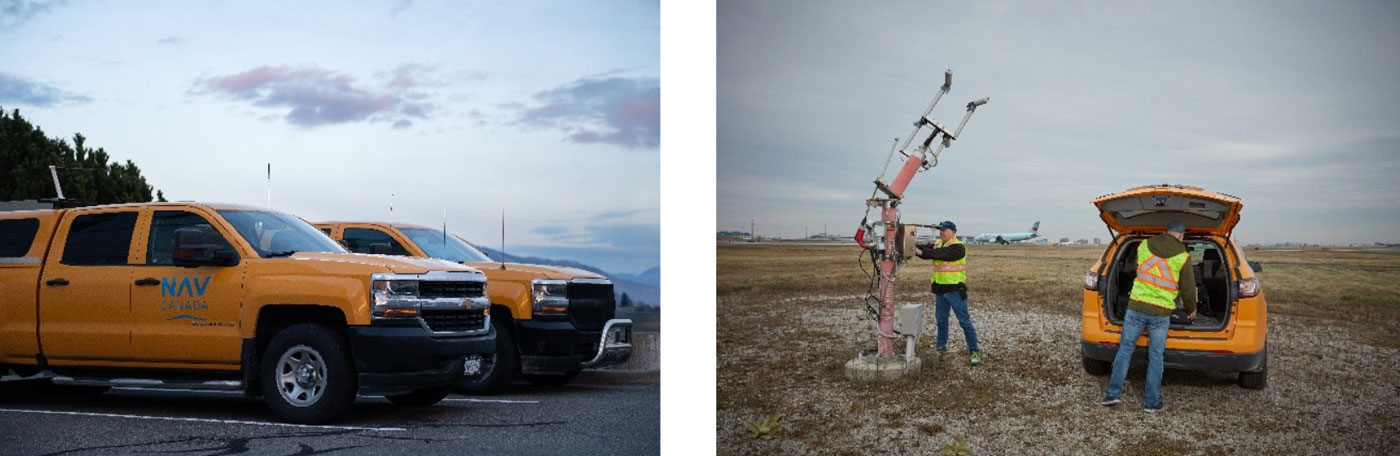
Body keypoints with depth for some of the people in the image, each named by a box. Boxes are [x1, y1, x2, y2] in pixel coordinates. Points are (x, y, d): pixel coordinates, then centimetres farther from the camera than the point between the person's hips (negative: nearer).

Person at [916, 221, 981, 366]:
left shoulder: (958, 247, -13)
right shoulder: (937, 245, 11)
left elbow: (942, 254, -27)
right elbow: (926, 251, -2)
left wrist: (922, 252, -32)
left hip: (955, 290, -7)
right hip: (940, 290, 7)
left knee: (964, 321, -4)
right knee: (941, 320, 15)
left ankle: (974, 351, 0)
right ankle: (941, 347, 28)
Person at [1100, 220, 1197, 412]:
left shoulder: (1144, 245, 3)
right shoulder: (1183, 256, -4)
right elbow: (1188, 288, 4)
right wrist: (1191, 309, 22)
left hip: (1136, 306, 2)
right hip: (1161, 313, -1)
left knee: (1125, 349, 11)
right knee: (1155, 357, 8)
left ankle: (1113, 393, 9)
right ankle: (1152, 401, 13)